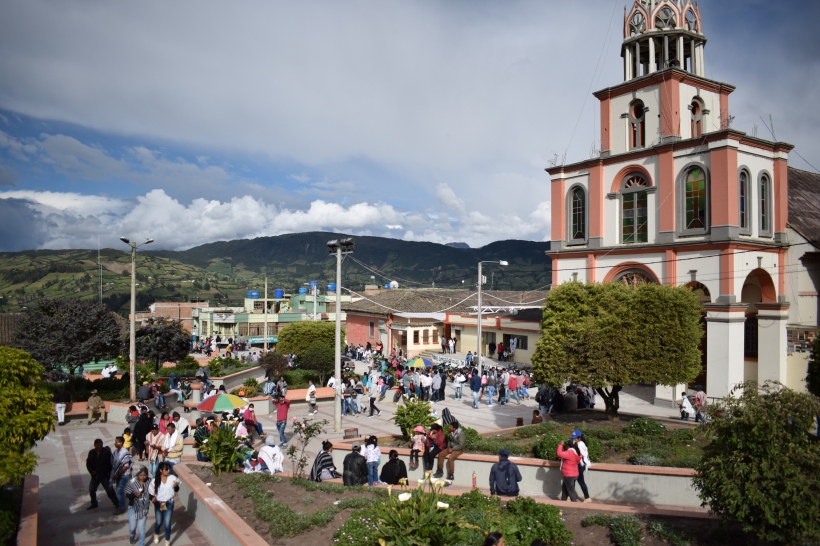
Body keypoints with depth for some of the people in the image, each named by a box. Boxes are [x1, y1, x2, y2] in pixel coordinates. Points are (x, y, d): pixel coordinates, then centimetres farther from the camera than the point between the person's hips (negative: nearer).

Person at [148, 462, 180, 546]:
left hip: (169, 504, -1)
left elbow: (176, 490, 1)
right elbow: (151, 492, -3)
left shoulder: (172, 478, -12)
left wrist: (176, 486, -21)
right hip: (158, 504, 1)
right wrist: (153, 498, -21)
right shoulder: (155, 480, -13)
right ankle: (156, 535, 52)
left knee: (167, 524, 1)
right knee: (159, 522, 20)